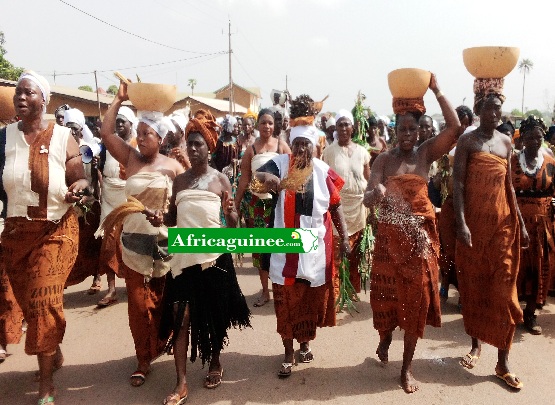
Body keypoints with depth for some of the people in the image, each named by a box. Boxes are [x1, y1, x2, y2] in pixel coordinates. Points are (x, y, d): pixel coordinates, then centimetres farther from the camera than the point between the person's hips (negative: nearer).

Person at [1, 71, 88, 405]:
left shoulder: (63, 137, -5)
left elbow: (81, 180, -2)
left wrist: (77, 189, -23)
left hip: (56, 230, -3)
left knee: (44, 301, -6)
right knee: (28, 301, 12)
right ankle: (54, 352, 38)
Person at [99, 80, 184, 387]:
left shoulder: (173, 166, -1)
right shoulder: (131, 158, 3)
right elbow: (106, 133, -4)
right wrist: (119, 99, 0)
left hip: (165, 242, -1)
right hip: (134, 242, 1)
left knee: (162, 302, 13)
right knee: (138, 303, 4)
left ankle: (157, 346, 36)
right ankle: (144, 360, 18)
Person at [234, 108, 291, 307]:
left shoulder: (282, 145, 1)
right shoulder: (251, 149, 2)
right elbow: (244, 179, 4)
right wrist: (236, 203, 4)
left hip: (278, 200, -1)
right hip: (255, 201, 1)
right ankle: (265, 290, 19)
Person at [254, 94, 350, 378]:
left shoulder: (323, 171, 1)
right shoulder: (280, 164, -5)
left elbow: (335, 206, 7)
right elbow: (257, 177, -24)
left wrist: (344, 236, 3)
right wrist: (268, 178, -46)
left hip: (316, 245, 2)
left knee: (312, 298, 14)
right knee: (286, 299, 5)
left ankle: (305, 342, 38)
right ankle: (288, 352, 22)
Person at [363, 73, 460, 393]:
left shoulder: (427, 152, 2)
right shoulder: (384, 159, -1)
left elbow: (455, 128, -13)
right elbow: (369, 198, -11)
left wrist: (437, 90, -12)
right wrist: (376, 193, -35)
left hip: (421, 234, 1)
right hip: (389, 234, 0)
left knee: (416, 296, 5)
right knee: (386, 292, 8)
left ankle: (407, 366, 18)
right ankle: (386, 337, 41)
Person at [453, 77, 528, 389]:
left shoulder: (506, 141, 11)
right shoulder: (467, 141, -4)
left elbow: (509, 185, 13)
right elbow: (458, 183, -10)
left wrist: (521, 222, 9)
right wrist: (460, 223, -20)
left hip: (503, 221, 3)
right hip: (474, 222, -3)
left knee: (504, 288, 1)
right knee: (474, 285, 8)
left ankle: (503, 362, 9)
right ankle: (476, 344, 27)